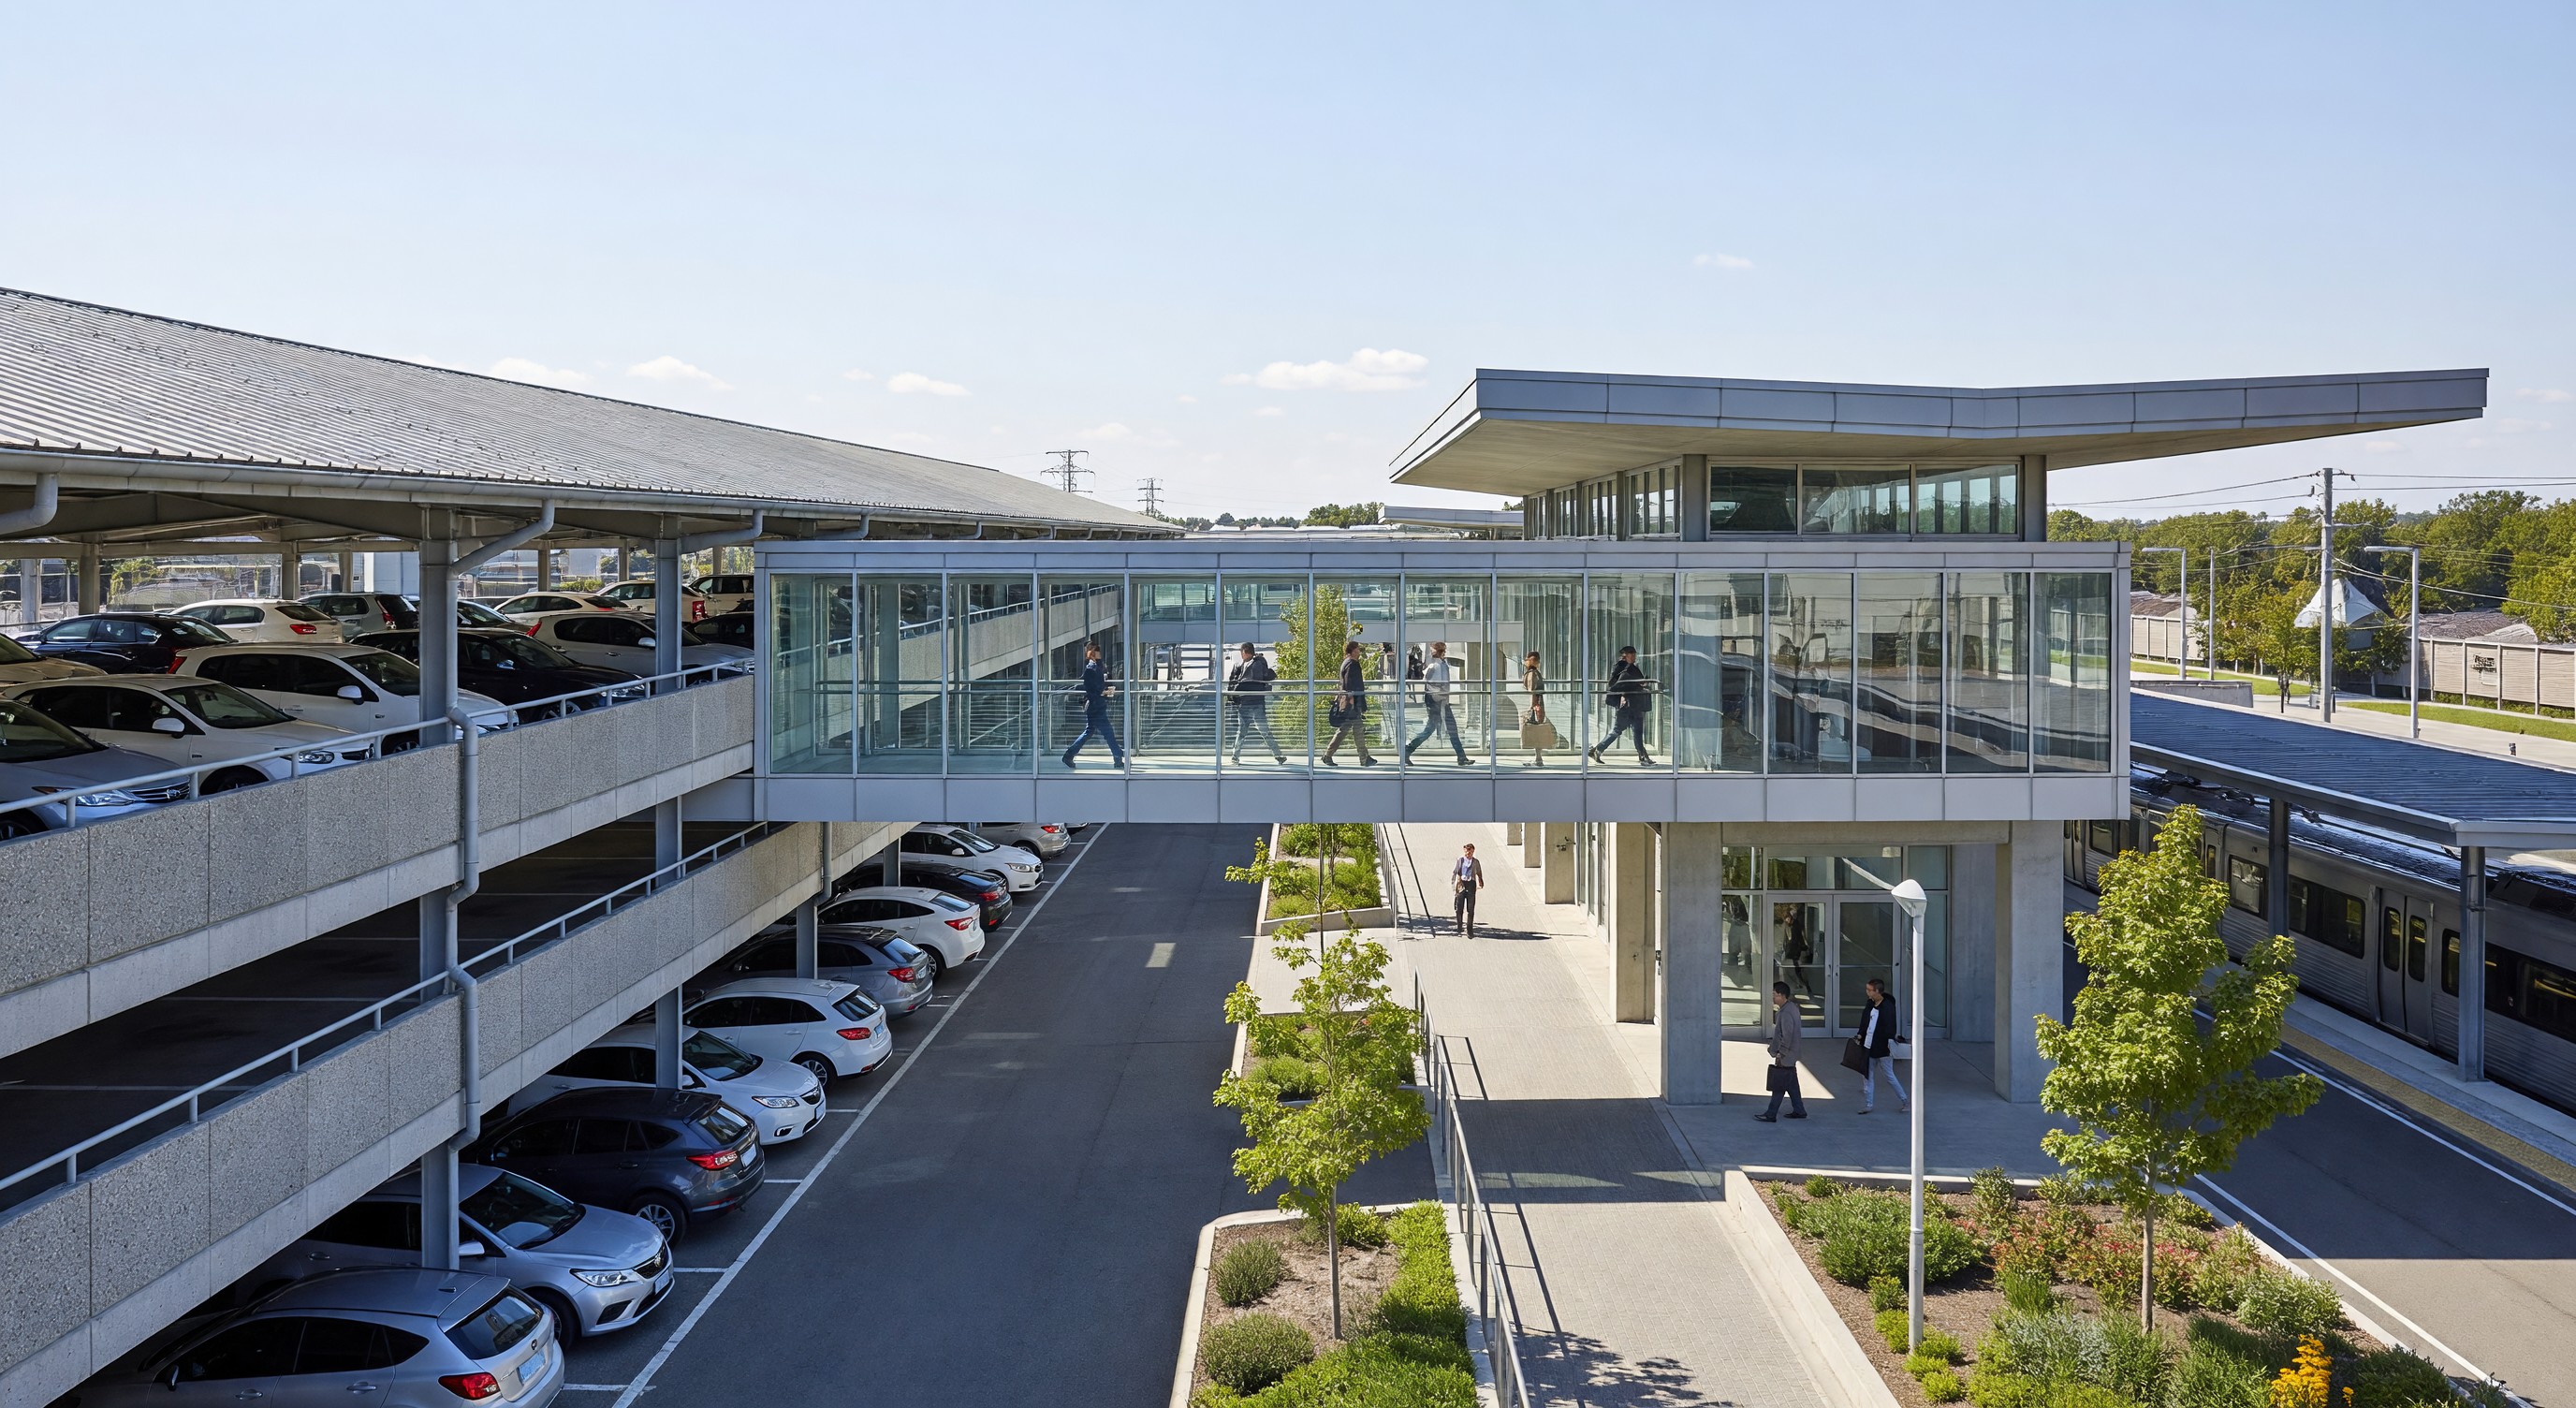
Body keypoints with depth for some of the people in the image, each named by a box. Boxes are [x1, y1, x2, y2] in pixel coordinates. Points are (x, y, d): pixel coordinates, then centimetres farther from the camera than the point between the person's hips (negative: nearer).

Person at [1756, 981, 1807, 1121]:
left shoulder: (1786, 1013, -23)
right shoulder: (1792, 1007, 9)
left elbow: (1787, 1036, -25)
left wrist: (1781, 1053, -21)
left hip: (1784, 1057, -10)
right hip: (1791, 1056, 10)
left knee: (1778, 1086, -5)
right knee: (1791, 1084, 17)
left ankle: (1771, 1115, -2)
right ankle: (1799, 1111, 24)